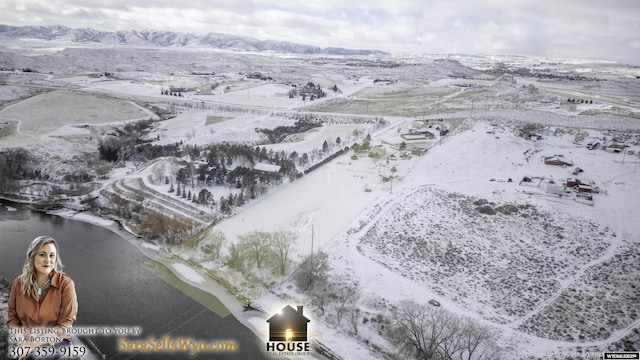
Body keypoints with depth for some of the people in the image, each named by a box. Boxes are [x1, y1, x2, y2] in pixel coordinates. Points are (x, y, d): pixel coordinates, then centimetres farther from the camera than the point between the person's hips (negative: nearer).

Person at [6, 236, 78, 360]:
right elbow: (12, 316, 7)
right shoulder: (19, 283, -1)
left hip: (55, 341, -3)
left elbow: (65, 324, -12)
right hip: (26, 340, 3)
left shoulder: (66, 283, -12)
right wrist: (21, 339, -10)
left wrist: (35, 343, -20)